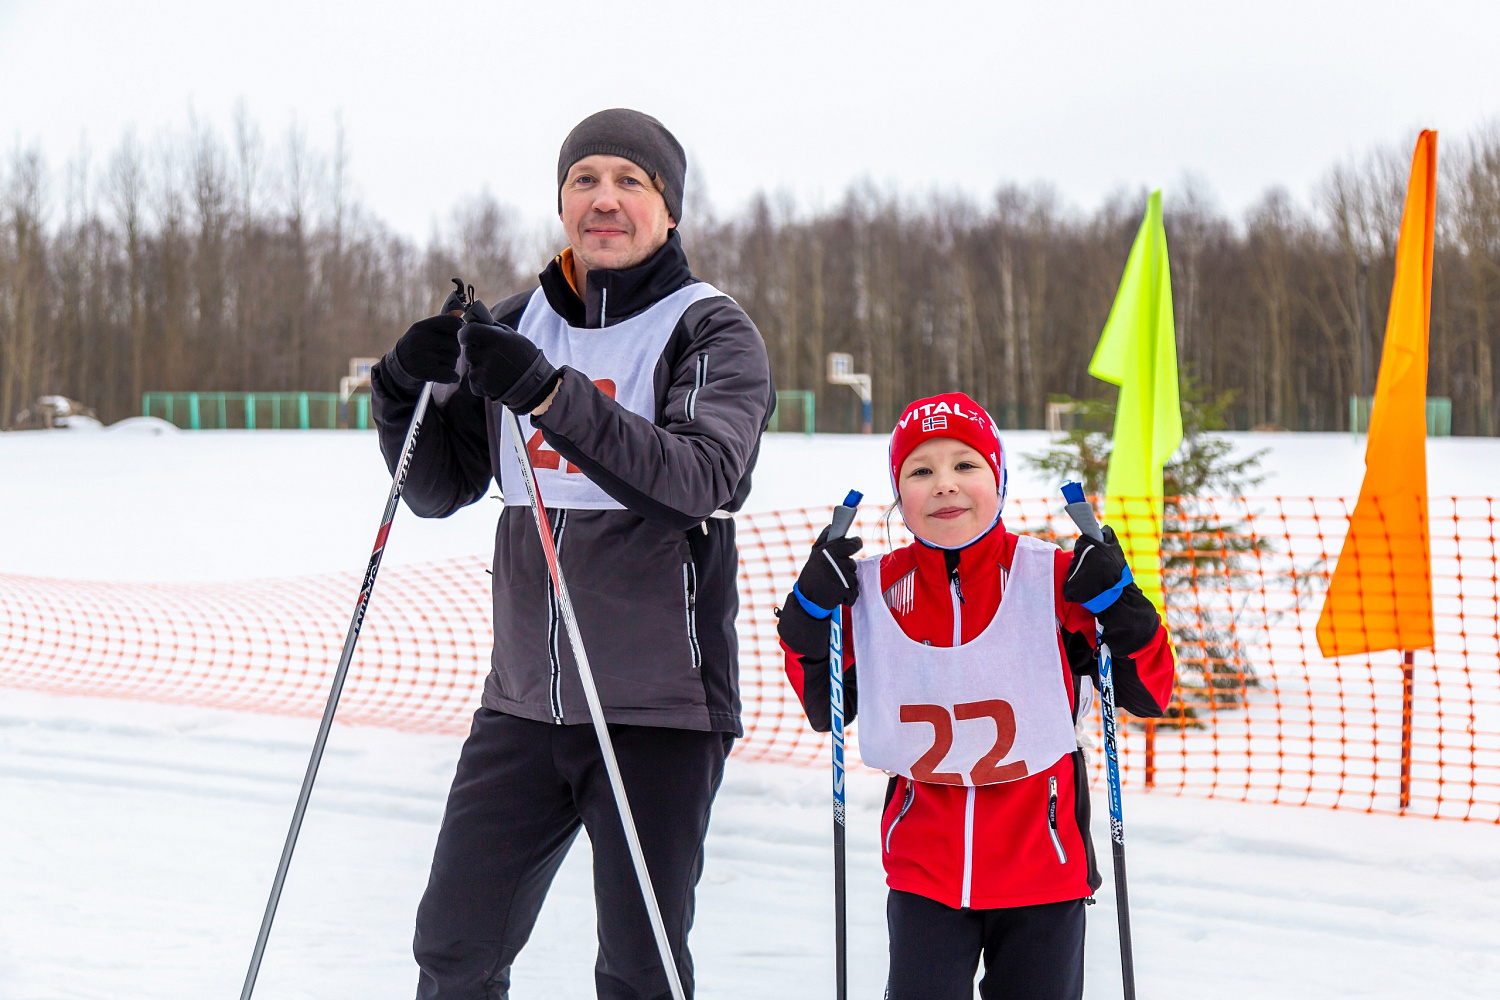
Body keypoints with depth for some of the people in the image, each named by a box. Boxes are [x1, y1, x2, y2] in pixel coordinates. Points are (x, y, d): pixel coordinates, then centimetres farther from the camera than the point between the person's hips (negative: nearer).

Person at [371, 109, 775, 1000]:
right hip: (525, 700, 4)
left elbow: (701, 477, -22)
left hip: (660, 704, -4)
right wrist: (406, 390, -8)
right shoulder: (517, 326, 10)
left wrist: (551, 394, -33)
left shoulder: (712, 330, -3)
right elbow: (440, 489, 12)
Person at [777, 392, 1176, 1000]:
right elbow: (825, 710, 9)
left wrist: (1116, 603, -19)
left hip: (1042, 868, -1)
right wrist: (810, 615, -4)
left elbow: (1150, 693, -5)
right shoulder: (872, 590, -2)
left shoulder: (1053, 579, -7)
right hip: (924, 870, 1)